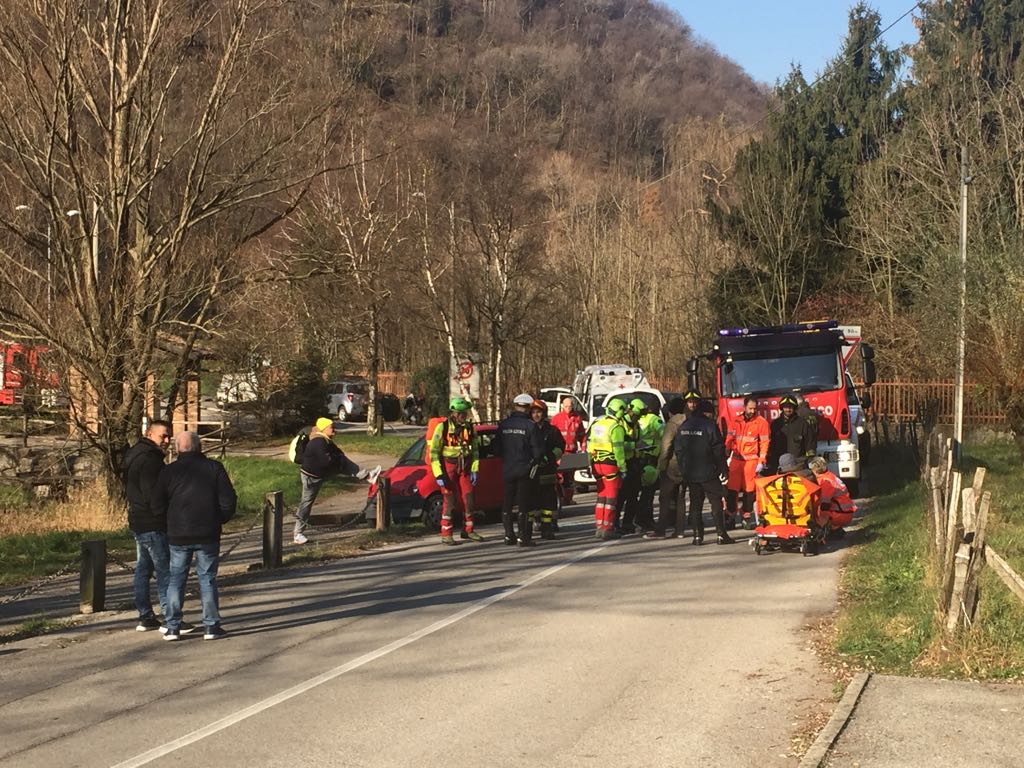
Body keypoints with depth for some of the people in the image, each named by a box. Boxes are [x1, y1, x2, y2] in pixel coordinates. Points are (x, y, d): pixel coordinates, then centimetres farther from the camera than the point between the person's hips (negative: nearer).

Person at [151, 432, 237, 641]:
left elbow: (158, 507, 1)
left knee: (176, 580, 9)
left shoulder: (168, 471, -1)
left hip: (178, 536, 0)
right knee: (207, 579, 6)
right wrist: (219, 520, 11)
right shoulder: (214, 468, -3)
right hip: (208, 536, 0)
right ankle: (211, 626, 6)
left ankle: (173, 628, 8)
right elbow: (228, 500, -5)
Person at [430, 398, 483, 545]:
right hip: (448, 467, -4)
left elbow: (475, 450, 11)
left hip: (464, 468, 4)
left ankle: (468, 530, 19)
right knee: (450, 501, -5)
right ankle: (446, 534, 2)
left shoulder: (469, 428, 3)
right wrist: (438, 474, -14)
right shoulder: (442, 427, -10)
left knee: (468, 499, 4)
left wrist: (474, 470, 2)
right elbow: (433, 452, -10)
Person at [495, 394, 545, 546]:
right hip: (525, 469, -4)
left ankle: (509, 535, 15)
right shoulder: (530, 425, -11)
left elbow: (497, 448, 8)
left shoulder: (503, 424, 3)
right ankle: (523, 538, -1)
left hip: (507, 469, 4)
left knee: (507, 503, 13)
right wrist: (536, 461, 10)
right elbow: (538, 450, -9)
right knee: (524, 504, 0)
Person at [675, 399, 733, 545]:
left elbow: (678, 450, 11)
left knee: (695, 504, 9)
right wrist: (724, 469, -2)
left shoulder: (683, 427, 7)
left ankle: (697, 536, 5)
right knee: (716, 503, 2)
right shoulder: (710, 426, -10)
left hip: (690, 473, 5)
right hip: (708, 473, -5)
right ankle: (721, 535, -1)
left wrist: (683, 470, 17)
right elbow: (718, 450, -10)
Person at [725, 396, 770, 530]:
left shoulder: (762, 422, -1)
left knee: (749, 489, 0)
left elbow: (764, 443, -3)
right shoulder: (737, 421, 9)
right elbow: (729, 440, 14)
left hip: (751, 460, -3)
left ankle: (747, 517, 11)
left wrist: (761, 462, -8)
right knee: (731, 488, 2)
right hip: (736, 459, 3)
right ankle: (730, 516, 12)